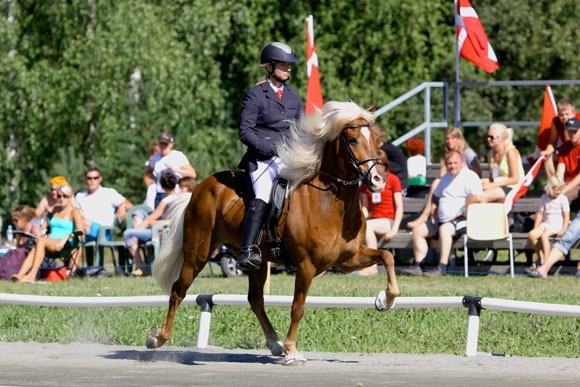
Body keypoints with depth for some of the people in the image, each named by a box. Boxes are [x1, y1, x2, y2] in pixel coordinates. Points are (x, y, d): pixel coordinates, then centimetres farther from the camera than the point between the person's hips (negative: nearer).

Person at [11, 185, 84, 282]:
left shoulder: (74, 211, 4)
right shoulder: (56, 209, 25)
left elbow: (80, 230, -10)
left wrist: (65, 239, -24)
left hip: (66, 245, -6)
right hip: (51, 243, 6)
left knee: (41, 241, -35)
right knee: (33, 252, -29)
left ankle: (32, 275, -47)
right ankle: (20, 275, -52)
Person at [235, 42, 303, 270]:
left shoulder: (293, 95, 19)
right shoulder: (255, 95, 1)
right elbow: (245, 132, -4)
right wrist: (271, 148, -16)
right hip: (263, 158, -7)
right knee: (263, 197, -29)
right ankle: (248, 251, -42)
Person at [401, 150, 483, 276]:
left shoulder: (470, 177, -6)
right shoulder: (446, 177, 21)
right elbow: (436, 197, 31)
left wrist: (459, 213, -22)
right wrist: (433, 215, 15)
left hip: (462, 219, -9)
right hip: (441, 220, 9)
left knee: (445, 229, -37)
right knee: (418, 230, -3)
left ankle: (442, 268, -39)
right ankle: (417, 266, -9)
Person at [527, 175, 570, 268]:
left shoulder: (563, 199, -4)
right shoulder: (544, 198, 8)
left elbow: (566, 216, -5)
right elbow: (540, 214, 10)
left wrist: (563, 230, -14)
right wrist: (535, 228, 2)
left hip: (557, 225, -5)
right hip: (546, 224, 5)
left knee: (544, 235, -32)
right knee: (531, 235, -19)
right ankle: (541, 258, -8)